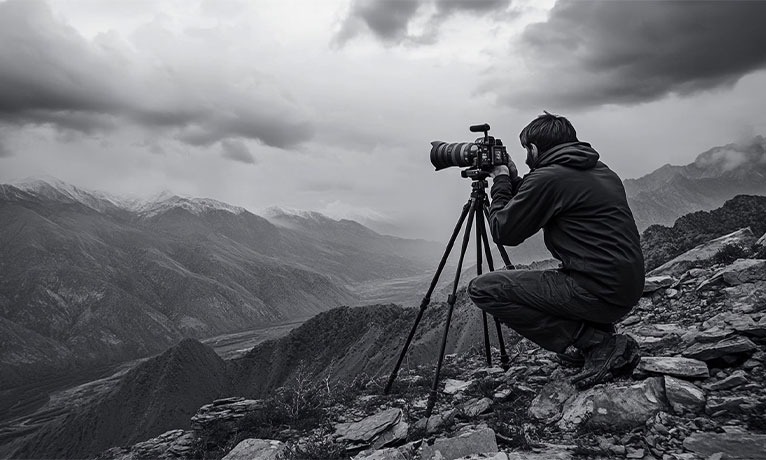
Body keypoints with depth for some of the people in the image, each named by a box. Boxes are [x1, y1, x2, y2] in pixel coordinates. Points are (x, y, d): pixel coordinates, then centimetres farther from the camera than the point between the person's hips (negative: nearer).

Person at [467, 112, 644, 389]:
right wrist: (514, 182, 23)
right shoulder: (602, 172, 15)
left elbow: (503, 232, -4)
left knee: (482, 289, -9)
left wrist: (501, 183, 9)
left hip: (598, 293, -10)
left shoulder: (547, 177, -13)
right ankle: (601, 332, 14)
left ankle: (595, 343, -7)